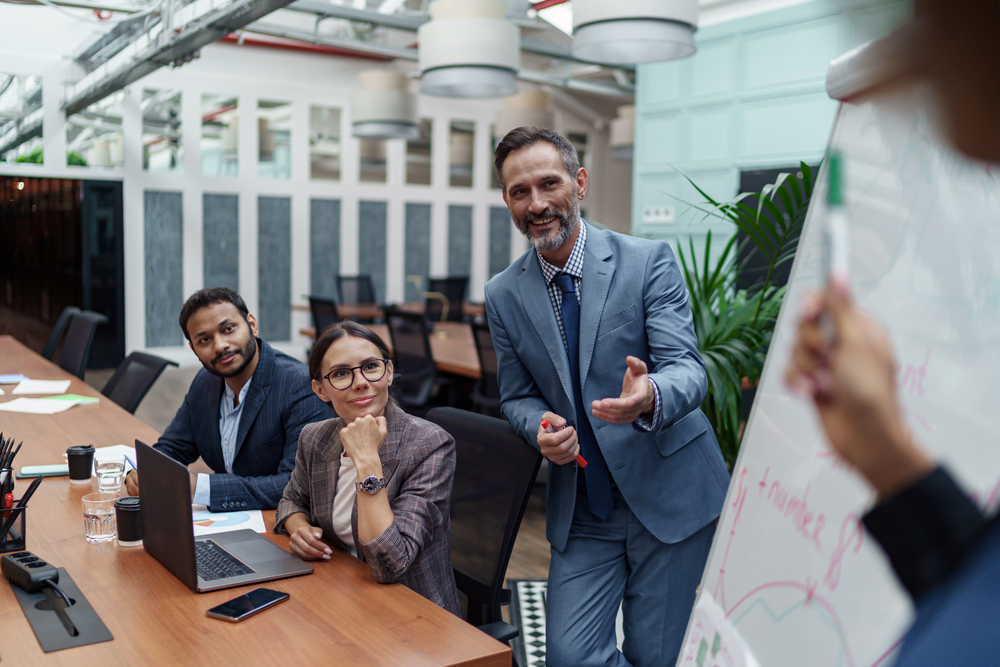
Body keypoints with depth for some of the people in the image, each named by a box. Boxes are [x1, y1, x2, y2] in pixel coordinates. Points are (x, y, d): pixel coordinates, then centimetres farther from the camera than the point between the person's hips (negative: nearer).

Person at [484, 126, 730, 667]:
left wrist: (650, 396, -39)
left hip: (668, 494, -2)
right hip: (581, 509, 3)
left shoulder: (648, 261, -8)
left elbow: (688, 369, -15)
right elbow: (517, 396, 10)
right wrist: (541, 427, -14)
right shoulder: (503, 295, 2)